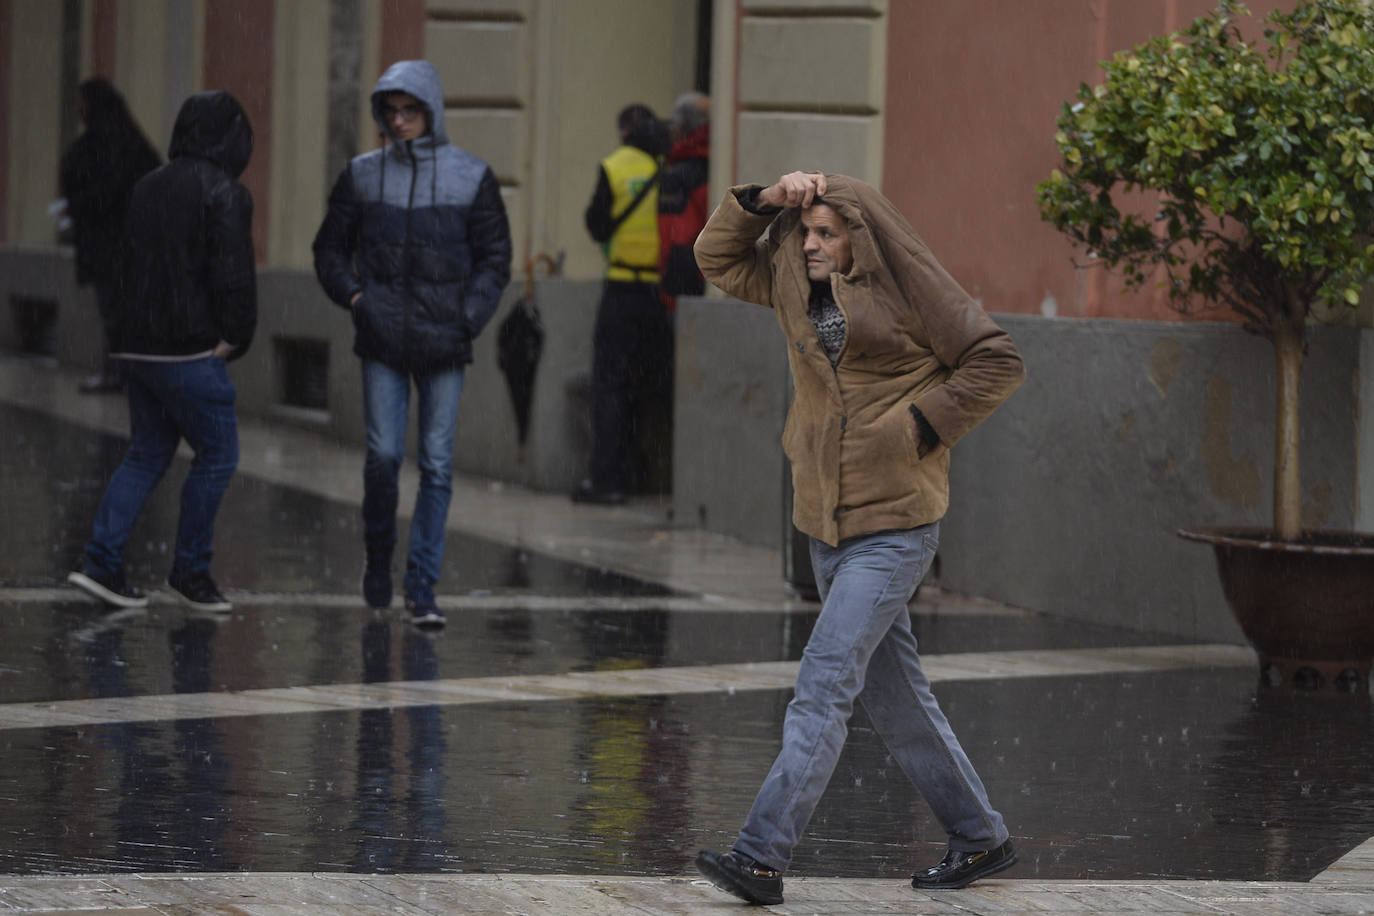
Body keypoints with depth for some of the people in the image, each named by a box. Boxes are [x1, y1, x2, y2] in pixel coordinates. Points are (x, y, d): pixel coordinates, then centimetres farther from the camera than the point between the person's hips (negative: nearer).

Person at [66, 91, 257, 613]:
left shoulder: (148, 187, 13)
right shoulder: (223, 192, -11)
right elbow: (233, 273, -17)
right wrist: (235, 337, -5)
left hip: (140, 348, 8)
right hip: (190, 350, -8)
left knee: (147, 454, 14)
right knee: (217, 454, 4)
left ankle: (101, 562, 6)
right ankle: (190, 570, 7)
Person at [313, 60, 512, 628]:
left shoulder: (471, 178, 3)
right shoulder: (362, 176, 6)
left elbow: (494, 258, 6)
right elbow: (330, 249, 15)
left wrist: (468, 319, -7)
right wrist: (352, 295, -3)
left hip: (443, 346, 0)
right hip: (382, 344, 0)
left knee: (437, 464, -3)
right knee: (383, 455, -6)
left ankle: (422, 586, 2)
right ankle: (378, 556, 19)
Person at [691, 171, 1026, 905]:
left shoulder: (909, 291, -9)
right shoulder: (795, 282, 8)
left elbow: (996, 361, -6)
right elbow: (717, 258, 13)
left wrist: (921, 427, -11)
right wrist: (764, 201, -1)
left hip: (894, 523, -8)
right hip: (827, 521, 8)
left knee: (824, 683, -14)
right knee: (893, 693, 13)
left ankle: (763, 856, -19)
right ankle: (979, 839, 26)